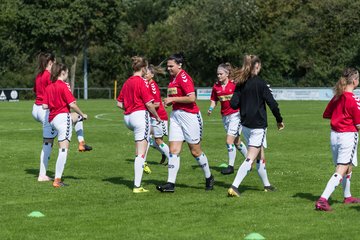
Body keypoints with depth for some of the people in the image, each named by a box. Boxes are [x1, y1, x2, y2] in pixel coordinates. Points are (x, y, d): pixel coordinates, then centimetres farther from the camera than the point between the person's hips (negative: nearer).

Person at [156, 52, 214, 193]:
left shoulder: (184, 77, -15)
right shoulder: (173, 77, 12)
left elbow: (192, 98, -24)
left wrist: (173, 99, -17)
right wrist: (169, 101, 5)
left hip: (190, 116, -8)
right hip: (176, 115, 8)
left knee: (195, 151, 3)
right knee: (174, 151, -1)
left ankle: (209, 178, 23)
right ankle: (170, 183, -4)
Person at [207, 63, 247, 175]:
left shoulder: (234, 84, -11)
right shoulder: (216, 86, 4)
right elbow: (214, 100, 12)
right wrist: (211, 109, -6)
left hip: (236, 114, -6)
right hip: (225, 116, 6)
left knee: (229, 141, -13)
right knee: (236, 142, 13)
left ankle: (231, 166, -4)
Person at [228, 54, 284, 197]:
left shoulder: (240, 84, 3)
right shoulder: (260, 83, -12)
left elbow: (233, 104, -1)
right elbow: (272, 103, -14)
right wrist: (279, 120, -1)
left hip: (245, 125, 7)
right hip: (258, 125, -7)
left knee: (260, 156, 20)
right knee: (250, 159, -8)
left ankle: (266, 185, 30)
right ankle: (234, 187, -18)